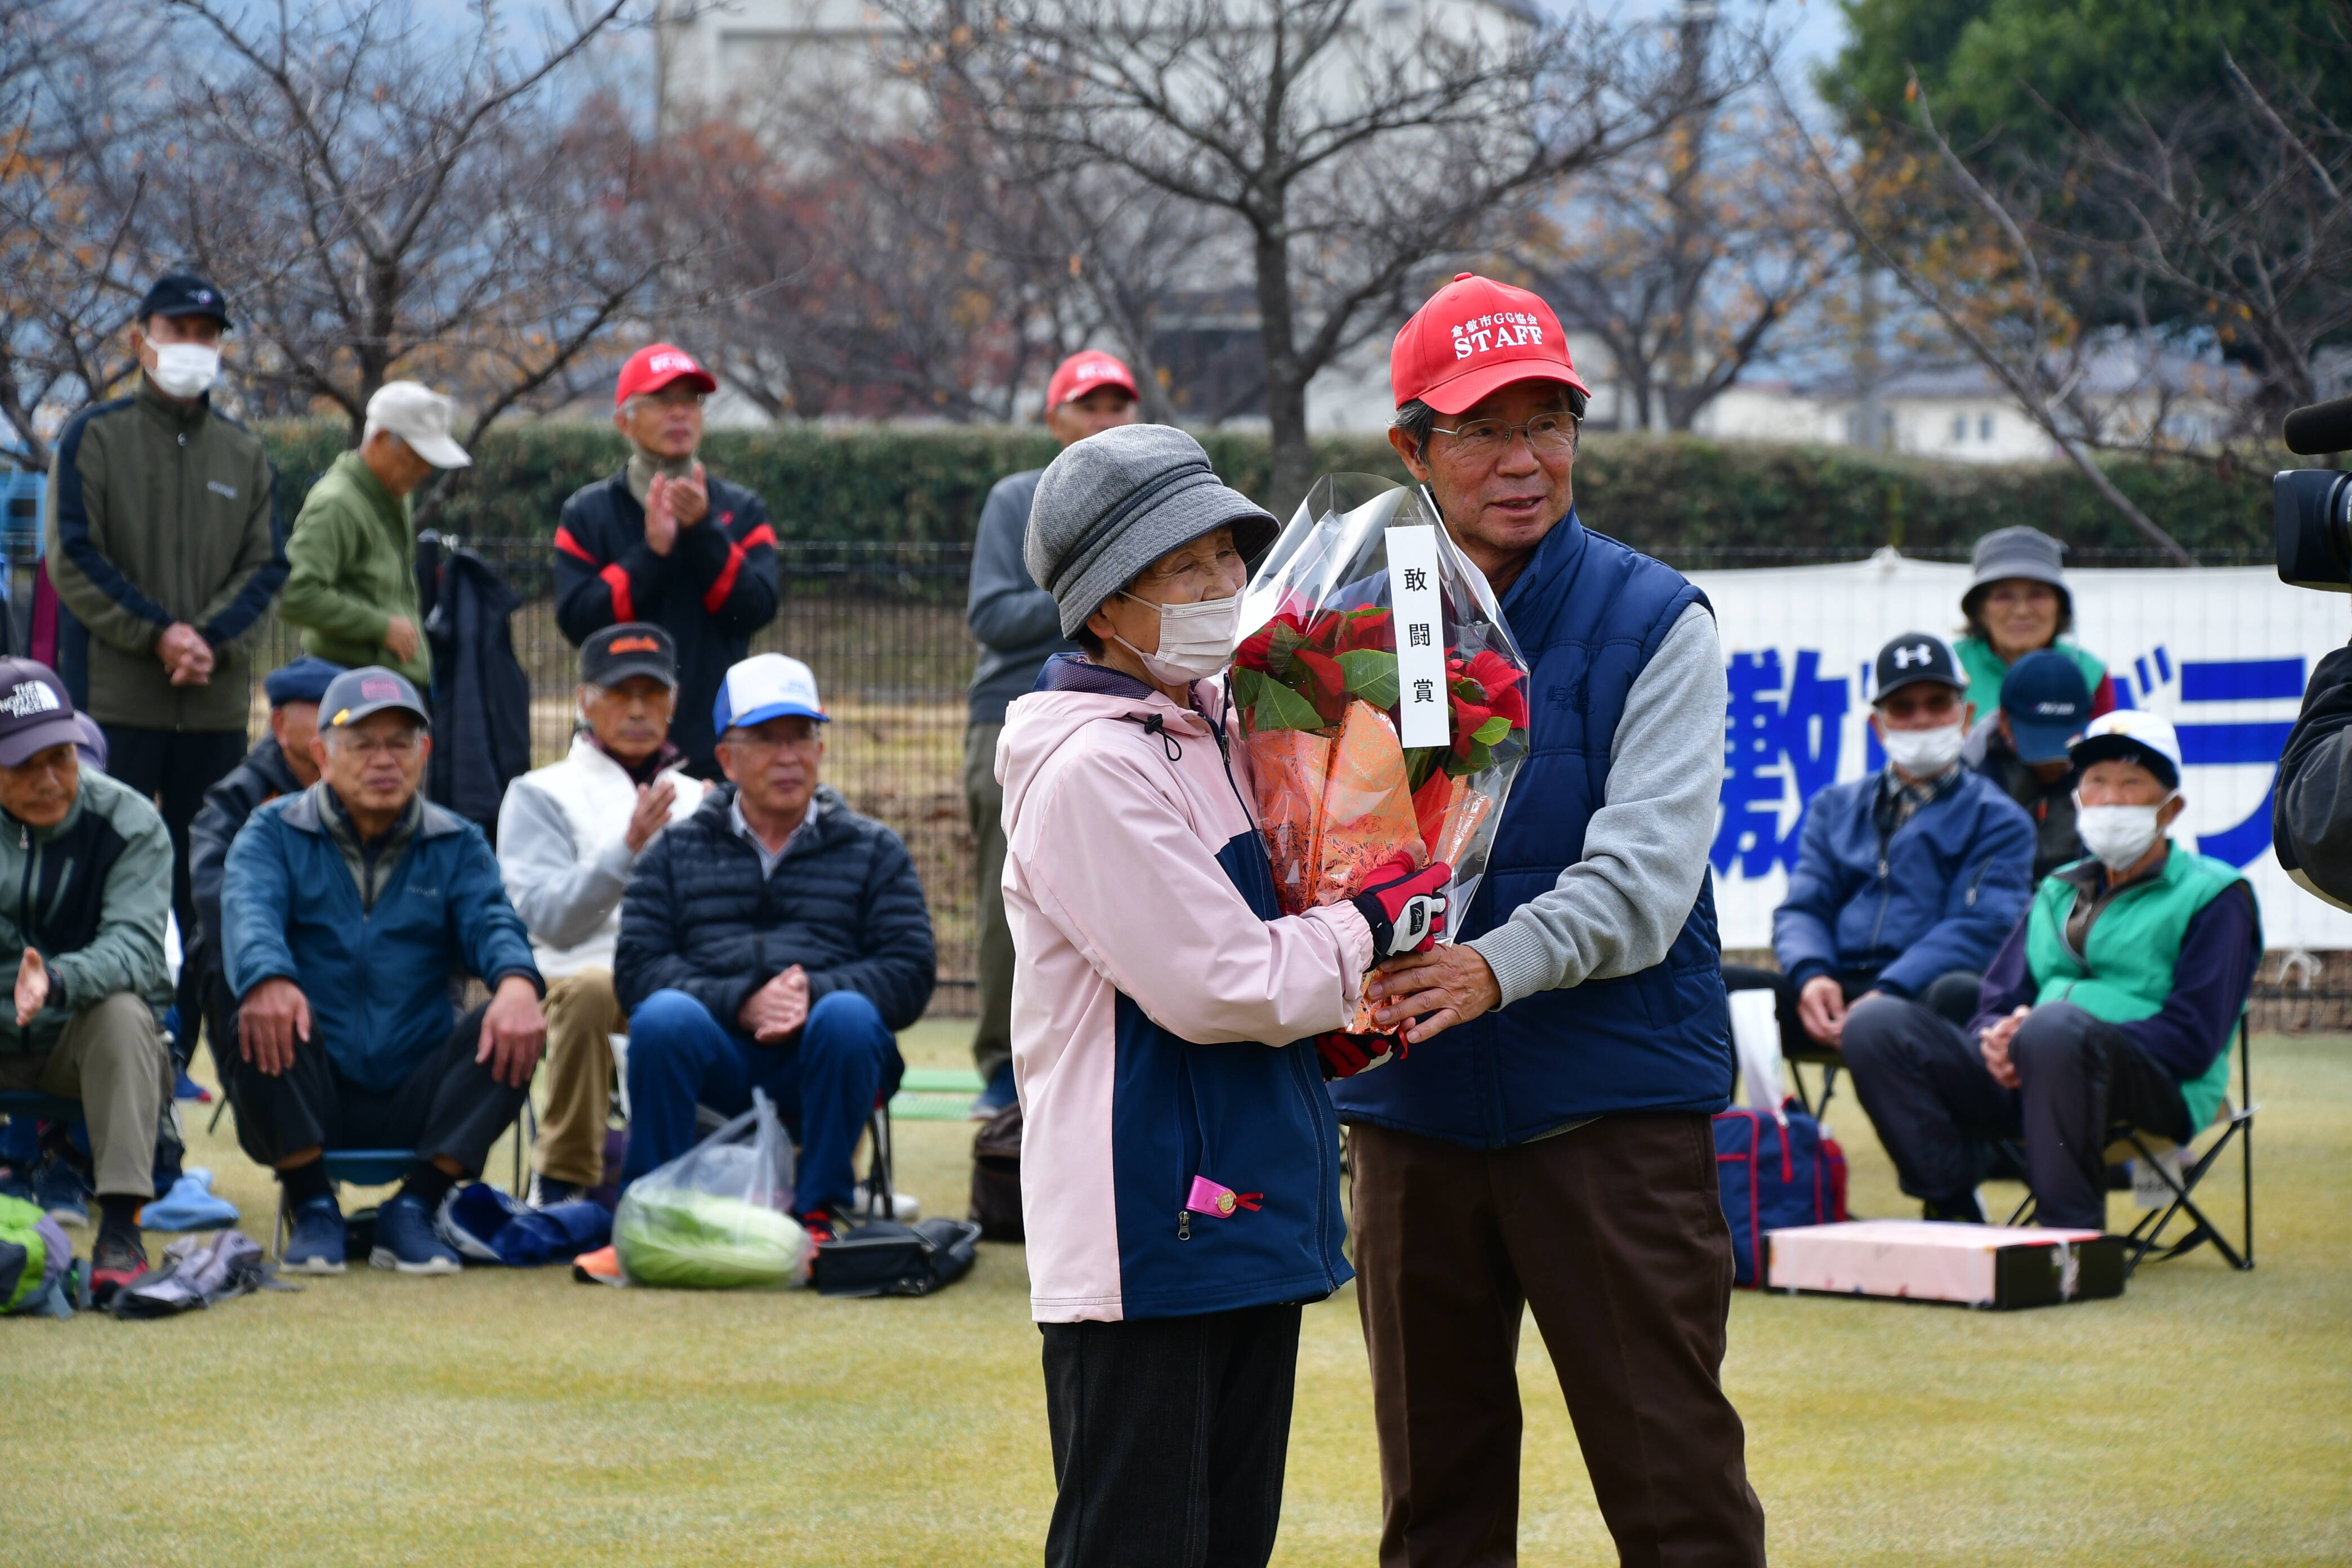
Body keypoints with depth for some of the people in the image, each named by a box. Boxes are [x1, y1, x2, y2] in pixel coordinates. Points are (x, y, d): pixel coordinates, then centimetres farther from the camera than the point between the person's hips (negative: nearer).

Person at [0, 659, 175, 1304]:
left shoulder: (128, 822, -10)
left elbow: (135, 947, -25)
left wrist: (59, 981, -47)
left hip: (83, 1039, -1)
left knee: (123, 1013, -34)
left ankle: (120, 1230, -35)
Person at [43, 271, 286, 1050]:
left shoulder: (245, 454, 13)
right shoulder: (94, 437, 2)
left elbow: (266, 567, 8)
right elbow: (72, 560, -5)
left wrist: (209, 636, -10)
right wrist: (156, 633, -14)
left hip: (217, 701, 4)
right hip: (114, 699, -4)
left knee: (202, 885, 4)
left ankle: (176, 1054, 10)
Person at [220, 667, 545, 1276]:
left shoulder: (456, 845, 14)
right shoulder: (274, 834, 7)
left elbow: (489, 920, -6)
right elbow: (249, 911, -14)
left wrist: (516, 980, -31)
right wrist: (267, 978, -39)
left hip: (413, 1103, 2)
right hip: (306, 1099, -2)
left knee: (514, 1026, -23)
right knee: (263, 1013, -32)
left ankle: (413, 1209, -13)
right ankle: (311, 1205, -14)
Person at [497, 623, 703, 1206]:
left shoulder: (700, 801, 24)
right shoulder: (541, 794, 11)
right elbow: (548, 918, -5)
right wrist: (629, 847, -16)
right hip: (586, 976, -2)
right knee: (591, 985, -39)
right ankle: (563, 1179, -23)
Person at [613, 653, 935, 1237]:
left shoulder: (874, 850, 18)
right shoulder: (675, 851, 19)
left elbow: (910, 971, 4)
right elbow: (637, 967, 3)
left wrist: (816, 993, -14)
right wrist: (740, 1005, -13)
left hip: (819, 1058, 0)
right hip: (718, 1058, 0)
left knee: (848, 1016, -33)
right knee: (663, 1016, -32)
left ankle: (819, 1212, -21)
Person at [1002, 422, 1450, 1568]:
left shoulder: (1222, 730, 14)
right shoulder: (1089, 769, -15)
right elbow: (1218, 986, -19)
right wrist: (1372, 930, -6)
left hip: (1250, 1210, 10)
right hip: (1145, 1233, -10)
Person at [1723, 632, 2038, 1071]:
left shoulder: (1997, 818, 13)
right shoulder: (1836, 807, 26)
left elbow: (1979, 928, -2)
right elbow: (1801, 908, 15)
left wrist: (1887, 995, -18)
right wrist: (1810, 975, -12)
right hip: (1834, 994, 3)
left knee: (1958, 994, -39)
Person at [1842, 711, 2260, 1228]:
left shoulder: (2211, 893, 8)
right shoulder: (2058, 891, 27)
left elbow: (2193, 1039, -5)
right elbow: (1998, 1002, 22)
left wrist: (2029, 1036, -15)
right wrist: (1997, 1036, -7)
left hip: (2157, 1088, -6)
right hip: (2021, 1087, 6)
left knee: (2053, 1028, -39)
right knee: (1875, 1025, -13)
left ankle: (2074, 1237, -32)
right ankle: (1953, 1214, -18)